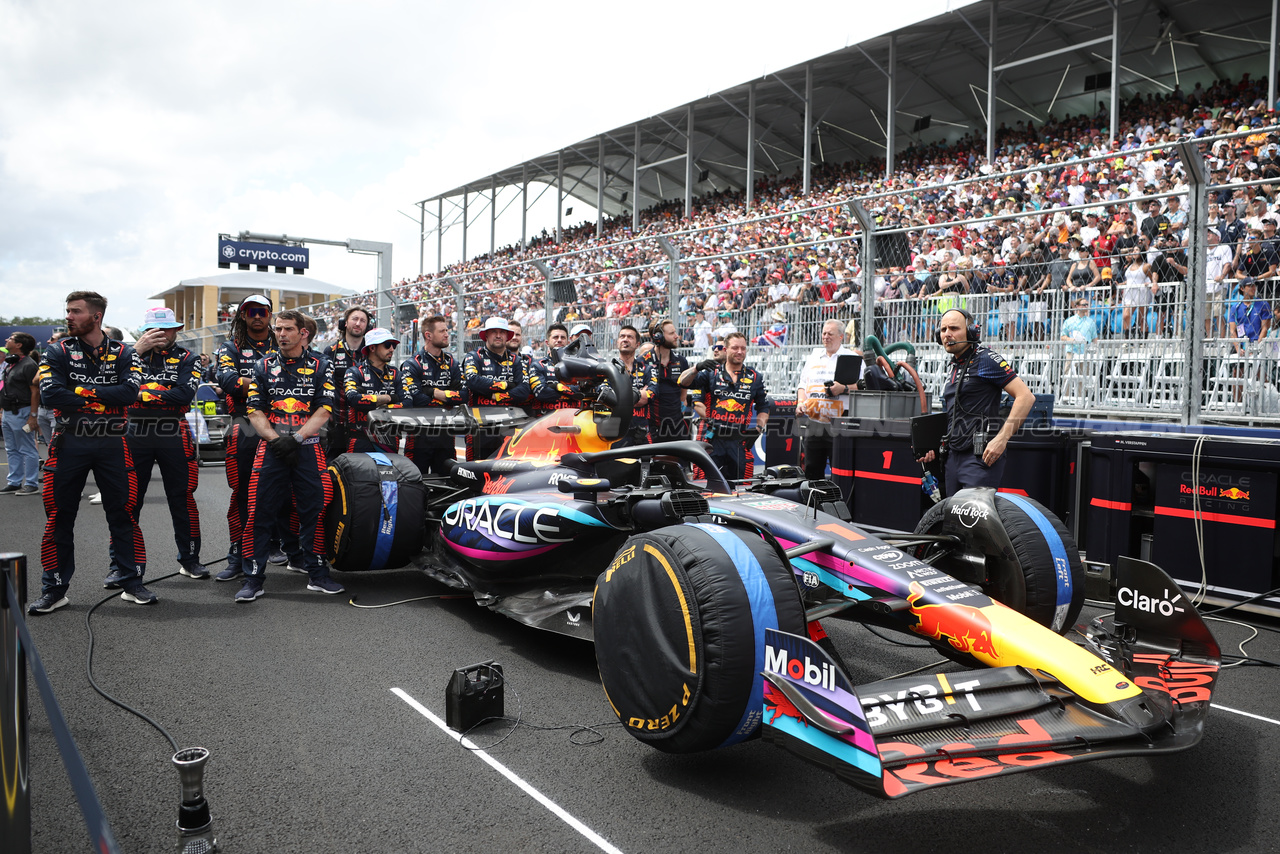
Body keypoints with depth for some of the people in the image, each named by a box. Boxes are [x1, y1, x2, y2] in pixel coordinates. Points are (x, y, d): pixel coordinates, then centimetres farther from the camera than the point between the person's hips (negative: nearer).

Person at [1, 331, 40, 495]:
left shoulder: (28, 364, -14)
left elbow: (35, 391, -17)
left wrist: (33, 416, -21)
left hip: (21, 412, -10)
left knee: (27, 450, -4)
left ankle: (31, 485, 0)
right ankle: (14, 483, 21)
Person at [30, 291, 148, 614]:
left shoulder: (122, 353, 4)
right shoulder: (59, 352, 3)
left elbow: (130, 391, -13)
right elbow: (50, 394, -12)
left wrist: (83, 392, -15)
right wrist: (102, 400, -14)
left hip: (112, 445, 0)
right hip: (69, 443, 0)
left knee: (123, 514, 4)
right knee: (60, 517, 5)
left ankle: (133, 583, 15)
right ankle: (54, 590, 15)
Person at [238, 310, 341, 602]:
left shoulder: (321, 366, 7)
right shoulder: (263, 366, 10)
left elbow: (324, 411, -1)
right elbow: (254, 411, 4)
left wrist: (296, 438, -13)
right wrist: (276, 439, -11)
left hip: (308, 449, 0)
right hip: (271, 448, 1)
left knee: (315, 511, 2)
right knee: (260, 512, -3)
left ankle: (317, 575, 14)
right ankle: (253, 579, 4)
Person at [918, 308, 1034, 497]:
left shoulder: (986, 359, -6)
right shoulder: (953, 368, 20)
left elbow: (1026, 396, -13)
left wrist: (1002, 439, -20)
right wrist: (933, 449, 14)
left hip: (981, 456, -8)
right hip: (954, 457, 8)